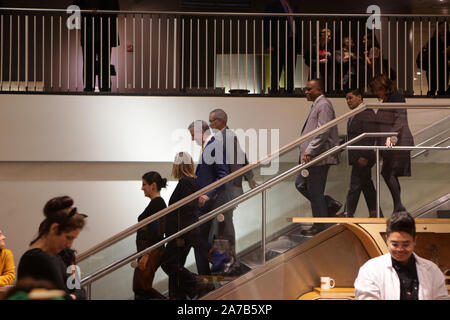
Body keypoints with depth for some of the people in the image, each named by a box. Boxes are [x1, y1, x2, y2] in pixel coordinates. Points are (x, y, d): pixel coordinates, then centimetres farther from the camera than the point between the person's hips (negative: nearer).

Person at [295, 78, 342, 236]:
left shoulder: (324, 105, -14)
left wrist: (309, 151, -25)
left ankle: (319, 227, 7)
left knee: (315, 191, -3)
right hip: (312, 157, 11)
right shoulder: (316, 105, 18)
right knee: (301, 184, 14)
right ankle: (331, 205, 20)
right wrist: (306, 151, 21)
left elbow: (323, 132, -23)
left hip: (319, 157, -11)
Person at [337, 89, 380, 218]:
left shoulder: (367, 113, -14)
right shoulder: (354, 115, 17)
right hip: (357, 157, 10)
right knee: (366, 184, 12)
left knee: (355, 185, -7)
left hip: (362, 158, -10)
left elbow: (370, 137, -19)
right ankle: (374, 212, 17)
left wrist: (364, 156, -23)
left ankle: (348, 213, -4)